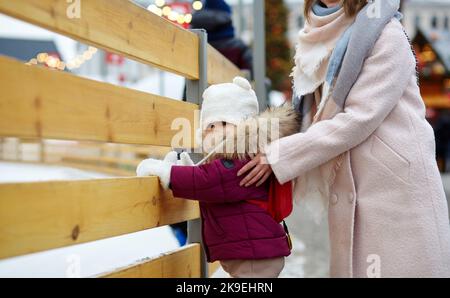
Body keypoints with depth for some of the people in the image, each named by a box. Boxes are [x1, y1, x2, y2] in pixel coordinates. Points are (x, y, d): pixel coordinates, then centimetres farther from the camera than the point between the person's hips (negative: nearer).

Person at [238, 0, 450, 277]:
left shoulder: (386, 33, -7)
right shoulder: (320, 42, 12)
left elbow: (360, 119, -15)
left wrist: (279, 156, -14)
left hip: (400, 189, -6)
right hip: (348, 197, 6)